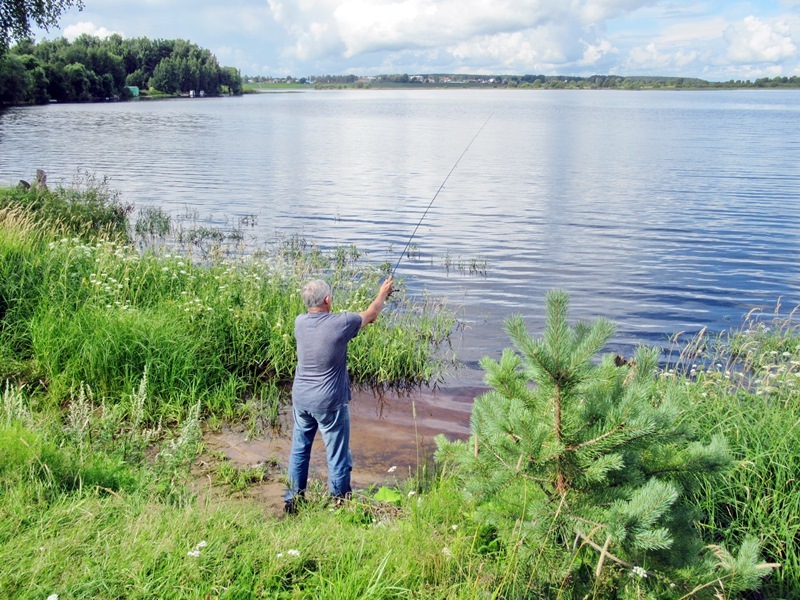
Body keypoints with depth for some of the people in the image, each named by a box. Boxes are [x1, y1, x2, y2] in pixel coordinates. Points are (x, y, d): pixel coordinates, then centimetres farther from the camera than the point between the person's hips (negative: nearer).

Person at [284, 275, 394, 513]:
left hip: (300, 399, 6)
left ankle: (292, 500, 29)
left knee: (299, 449, 18)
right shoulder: (340, 323, -17)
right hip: (329, 402, -6)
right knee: (337, 455, 8)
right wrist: (383, 293, 20)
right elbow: (370, 315, 2)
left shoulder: (300, 322, -2)